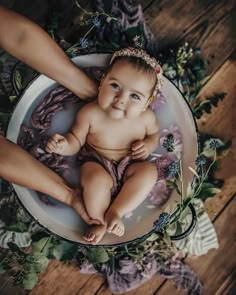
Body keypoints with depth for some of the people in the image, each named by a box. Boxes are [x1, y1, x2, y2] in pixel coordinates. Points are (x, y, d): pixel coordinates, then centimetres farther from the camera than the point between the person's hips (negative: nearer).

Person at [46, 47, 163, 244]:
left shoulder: (147, 117, -16)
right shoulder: (90, 113, -21)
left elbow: (154, 133, 8)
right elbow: (77, 139, -6)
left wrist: (149, 145, -14)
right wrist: (65, 145, -29)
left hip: (129, 165, 3)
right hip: (97, 162, -2)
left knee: (149, 171, -25)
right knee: (97, 180, -33)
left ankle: (115, 212, -16)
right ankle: (101, 221, -6)